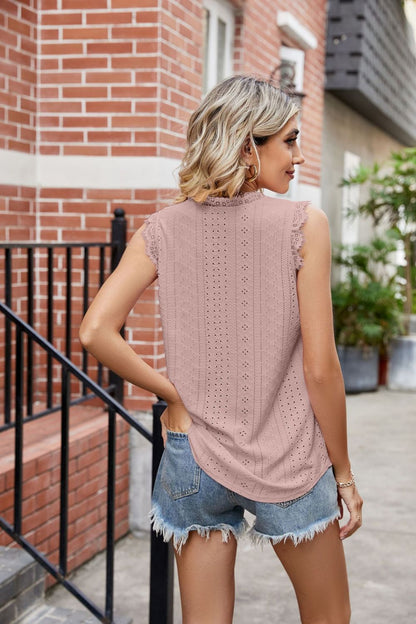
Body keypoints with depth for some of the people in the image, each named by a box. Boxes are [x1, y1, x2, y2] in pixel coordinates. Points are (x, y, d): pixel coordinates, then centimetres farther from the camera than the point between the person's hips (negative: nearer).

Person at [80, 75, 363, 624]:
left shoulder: (163, 229, -2)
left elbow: (95, 332, -11)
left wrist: (173, 394, -1)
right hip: (287, 465, -3)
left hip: (194, 458, 3)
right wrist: (344, 474, 0)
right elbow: (320, 368, -11)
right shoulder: (303, 224, -12)